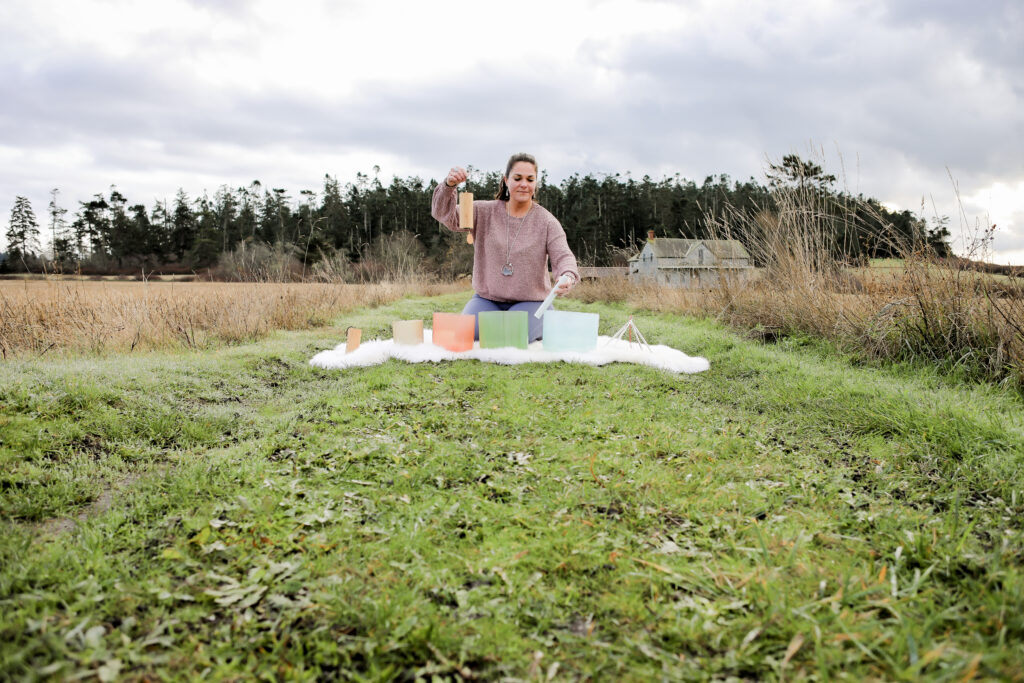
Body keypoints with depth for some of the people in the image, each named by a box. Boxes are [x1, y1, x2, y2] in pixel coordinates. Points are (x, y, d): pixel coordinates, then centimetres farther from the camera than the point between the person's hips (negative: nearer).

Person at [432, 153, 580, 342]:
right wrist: (449, 185, -31)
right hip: (487, 299, 2)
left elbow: (563, 257, -13)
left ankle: (542, 327, 6)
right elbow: (445, 215, -9)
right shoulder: (485, 212, 0)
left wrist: (568, 277, -38)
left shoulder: (547, 221, -3)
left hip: (530, 302, -1)